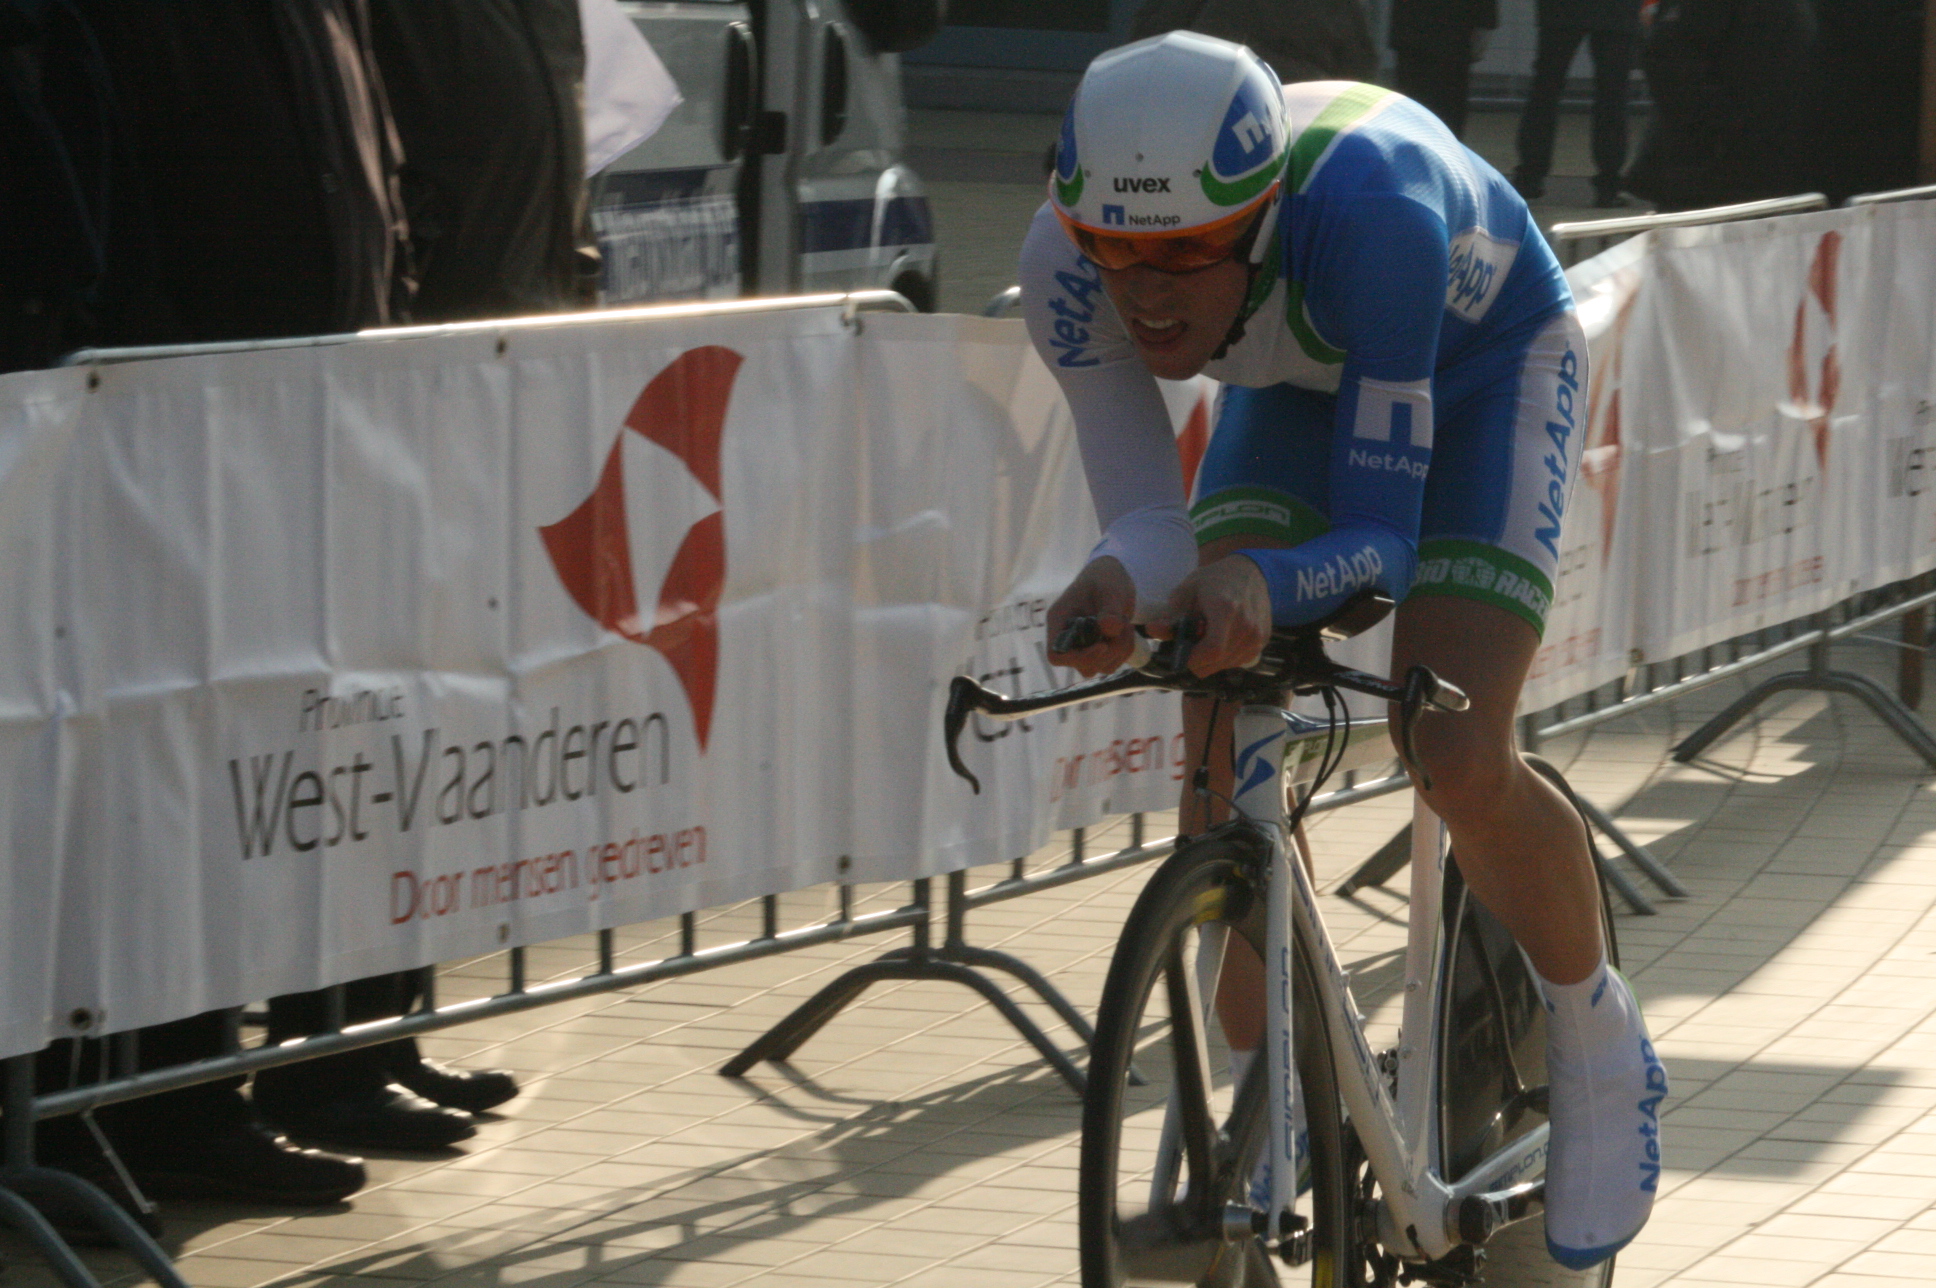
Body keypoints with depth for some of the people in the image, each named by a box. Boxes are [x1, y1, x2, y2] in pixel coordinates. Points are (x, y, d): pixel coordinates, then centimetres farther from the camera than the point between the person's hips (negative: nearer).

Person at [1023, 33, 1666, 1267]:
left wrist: (1262, 586, -60)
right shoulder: (1072, 263, -31)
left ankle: (1604, 1057, 8)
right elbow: (1149, 517, -27)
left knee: (1459, 762, -20)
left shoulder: (1367, 210, -44)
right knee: (1220, 739, -15)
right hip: (1297, 386, 4)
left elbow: (1379, 534, -40)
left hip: (1485, 365, -4)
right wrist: (1118, 585, -50)